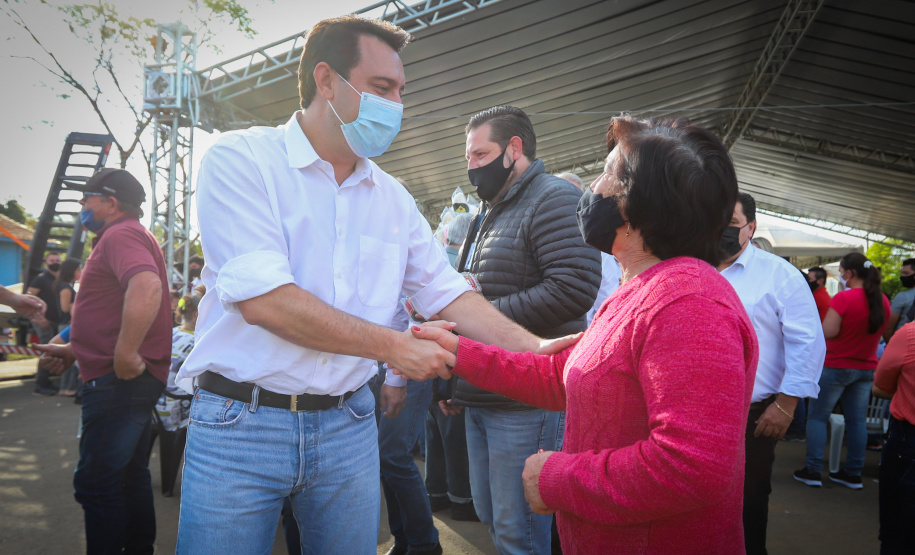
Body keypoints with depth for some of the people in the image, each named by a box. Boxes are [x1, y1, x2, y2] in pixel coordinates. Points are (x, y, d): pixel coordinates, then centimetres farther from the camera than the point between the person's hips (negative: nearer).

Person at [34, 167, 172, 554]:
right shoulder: (128, 236, 22)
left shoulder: (120, 235, -12)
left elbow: (147, 286, -34)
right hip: (129, 381, 11)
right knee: (130, 476, 16)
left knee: (95, 483, -6)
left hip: (119, 381, -11)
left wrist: (125, 356, -31)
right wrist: (76, 350, 21)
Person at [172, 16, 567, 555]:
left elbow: (444, 290, 11)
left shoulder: (392, 198, 8)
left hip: (348, 424, 4)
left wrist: (534, 348, -2)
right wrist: (393, 347, -15)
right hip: (241, 423, -4)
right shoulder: (241, 160, -9)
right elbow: (262, 300, -19)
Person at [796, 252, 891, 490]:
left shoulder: (843, 297, -19)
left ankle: (813, 470, 3)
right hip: (867, 367, 6)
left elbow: (828, 332, -21)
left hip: (837, 366, -6)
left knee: (817, 416, 4)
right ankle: (854, 473, 17)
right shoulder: (882, 300, 3)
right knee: (857, 419, 11)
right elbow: (881, 330, 16)